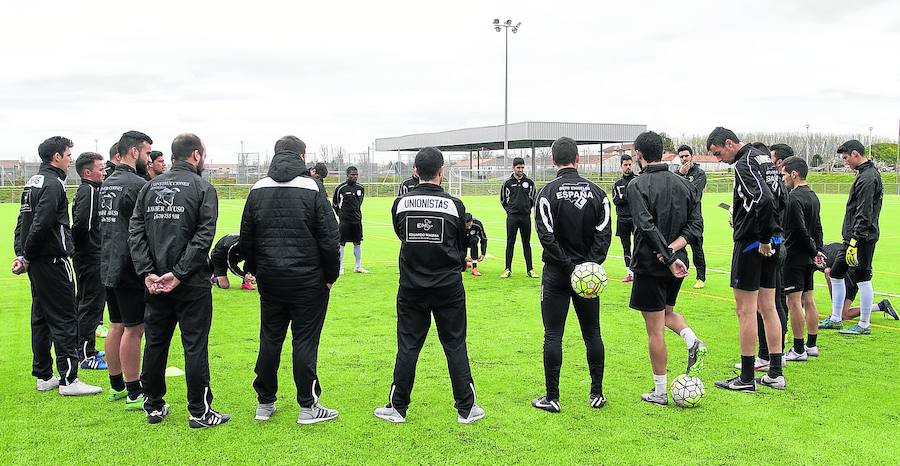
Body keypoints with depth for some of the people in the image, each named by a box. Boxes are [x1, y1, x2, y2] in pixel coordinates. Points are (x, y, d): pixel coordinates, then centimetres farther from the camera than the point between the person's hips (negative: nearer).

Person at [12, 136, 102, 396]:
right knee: (65, 319, -5)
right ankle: (68, 379, -3)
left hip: (36, 262, 10)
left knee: (41, 318, 14)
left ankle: (44, 376, 21)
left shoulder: (33, 182, 16)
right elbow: (40, 224, -22)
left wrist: (21, 254, 8)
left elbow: (23, 221, 15)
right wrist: (27, 256, -10)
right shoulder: (53, 184, -15)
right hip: (52, 261, -10)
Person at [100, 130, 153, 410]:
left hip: (109, 267, 9)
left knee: (117, 326, 16)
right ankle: (134, 394, 3)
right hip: (130, 268, -9)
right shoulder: (137, 184, -16)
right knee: (134, 329, -3)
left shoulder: (107, 184, 14)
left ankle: (116, 386, 26)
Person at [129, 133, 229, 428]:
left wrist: (147, 272, -3)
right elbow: (204, 236, -16)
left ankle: (154, 407, 22)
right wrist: (180, 273, -14)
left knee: (155, 342, 14)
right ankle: (199, 412, 6)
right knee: (195, 345, 1)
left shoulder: (151, 186, 9)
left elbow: (136, 231, 2)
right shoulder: (203, 188, -6)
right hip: (192, 283, -5)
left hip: (155, 283, 5)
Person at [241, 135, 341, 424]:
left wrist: (255, 270, 19)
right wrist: (330, 275, 1)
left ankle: (265, 403, 21)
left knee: (270, 339, 13)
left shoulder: (258, 190, 4)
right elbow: (329, 238, -10)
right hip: (307, 280, -4)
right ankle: (308, 406, 7)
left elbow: (246, 238, 9)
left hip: (269, 280, 4)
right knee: (305, 341, 2)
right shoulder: (312, 189, -9)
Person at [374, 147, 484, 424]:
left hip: (411, 287, 1)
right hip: (448, 287, -1)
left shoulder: (401, 203, -3)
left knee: (407, 346, 9)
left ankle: (397, 407, 16)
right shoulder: (454, 205, -7)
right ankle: (466, 409, 13)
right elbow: (461, 245, 7)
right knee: (455, 346, 7)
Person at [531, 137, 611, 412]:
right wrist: (589, 264, -9)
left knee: (553, 336, 3)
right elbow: (604, 233, -5)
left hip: (557, 274, -3)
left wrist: (569, 266, -12)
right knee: (592, 334, 12)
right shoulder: (596, 192, 2)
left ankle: (552, 398, 6)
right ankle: (597, 394, 18)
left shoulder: (547, 193, -9)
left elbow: (546, 236, -16)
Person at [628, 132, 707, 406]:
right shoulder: (684, 184, 7)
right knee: (667, 311, 29)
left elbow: (647, 228, -23)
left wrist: (668, 257, -21)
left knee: (655, 330, 2)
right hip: (677, 263, 6)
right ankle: (693, 342, 1)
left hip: (650, 267, -6)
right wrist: (673, 248, -7)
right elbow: (696, 226, 2)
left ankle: (660, 392, 10)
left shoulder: (638, 186, -12)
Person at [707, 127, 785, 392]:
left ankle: (746, 379, 3)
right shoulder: (763, 158, 13)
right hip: (771, 244, 9)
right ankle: (775, 374, 19)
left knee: (746, 311, -2)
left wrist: (763, 239, -21)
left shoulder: (744, 164, -15)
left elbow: (765, 200, -29)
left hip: (751, 243, -9)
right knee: (768, 308, 13)